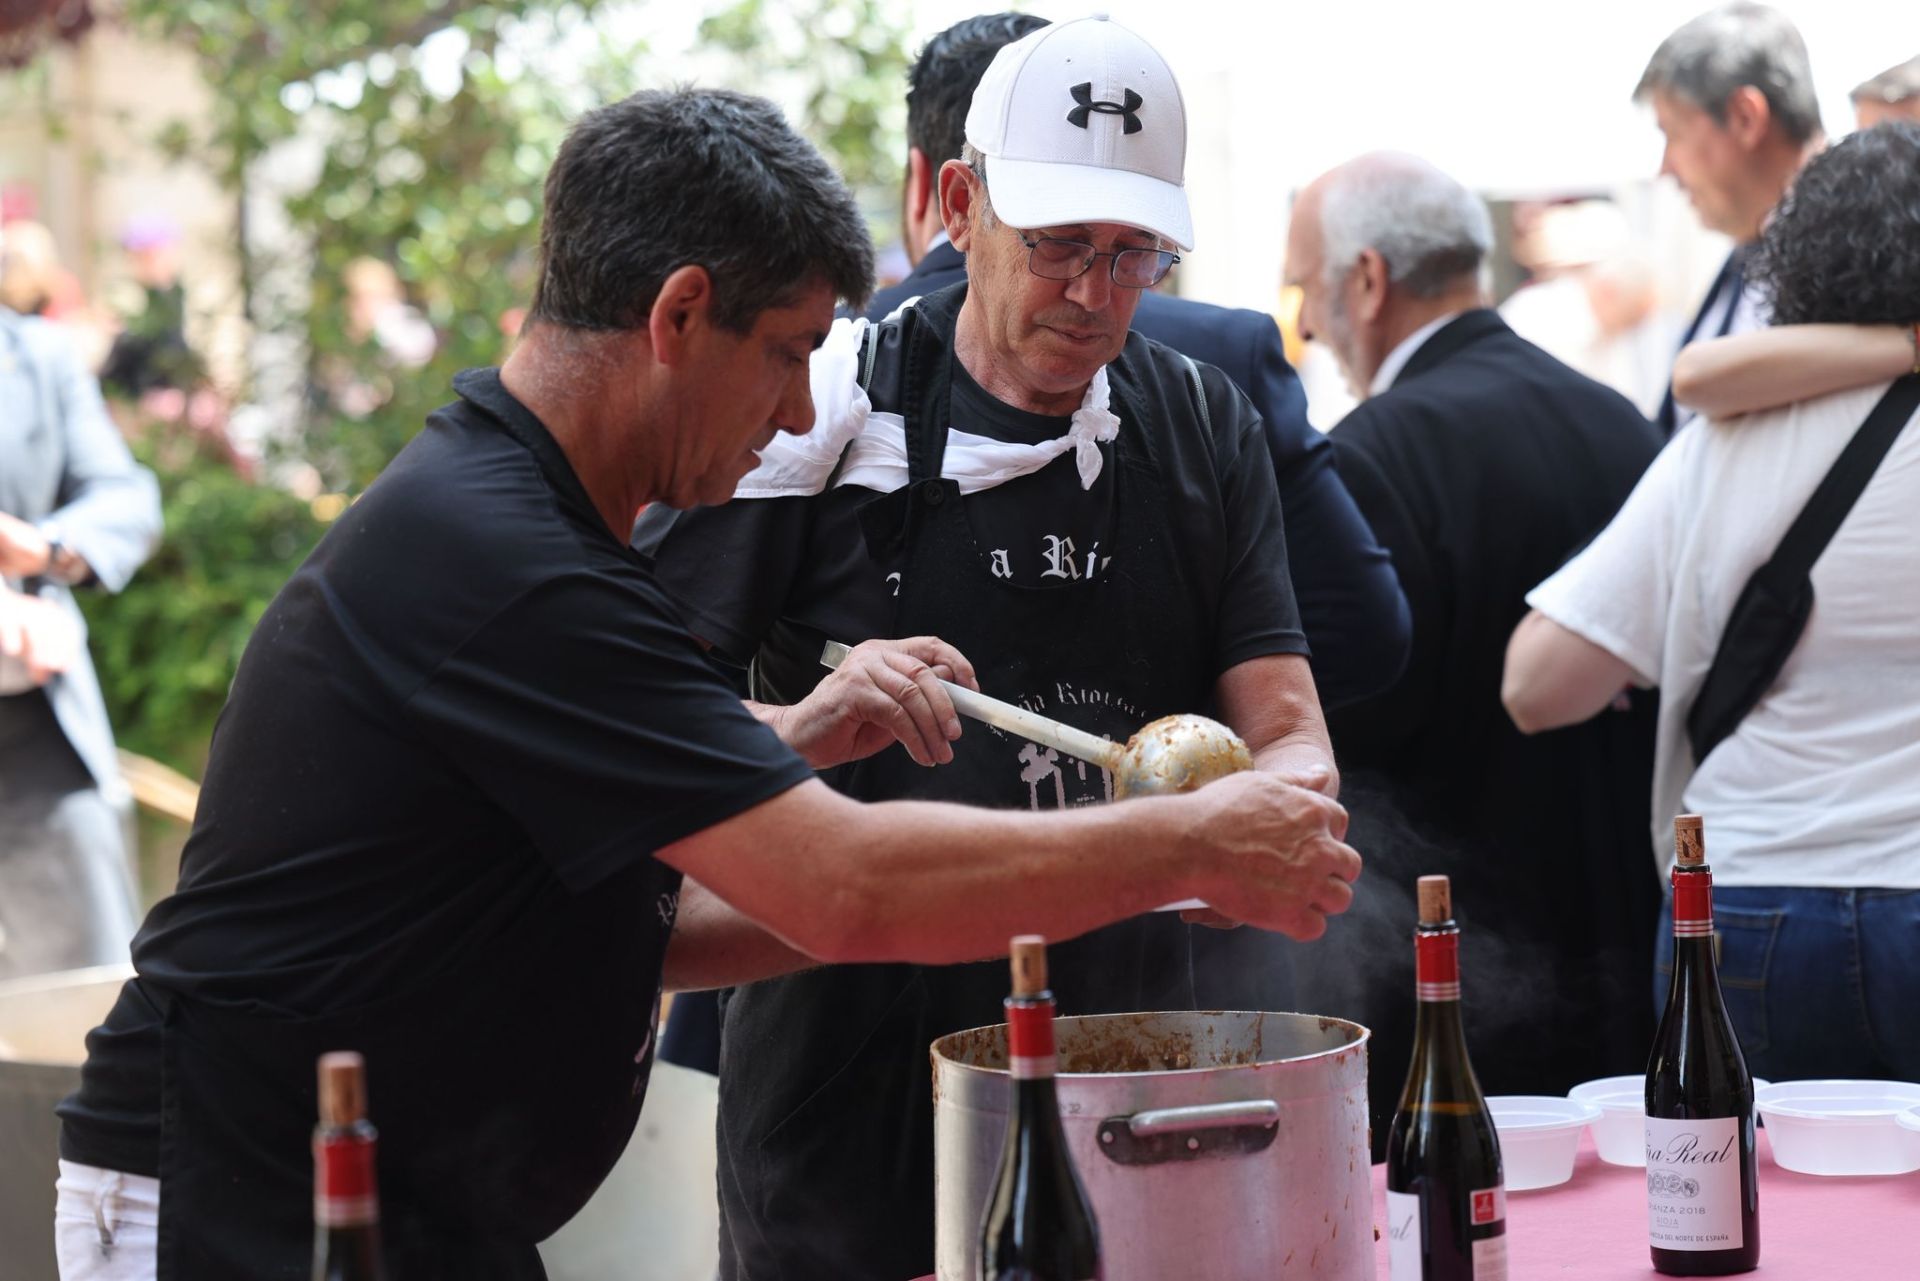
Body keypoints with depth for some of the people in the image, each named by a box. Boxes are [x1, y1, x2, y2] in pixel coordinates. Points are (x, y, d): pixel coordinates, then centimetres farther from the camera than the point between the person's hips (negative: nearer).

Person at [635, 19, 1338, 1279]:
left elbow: (1288, 729, 3)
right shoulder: (825, 405, -6)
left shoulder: (1206, 427, 8)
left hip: (1124, 1040, 4)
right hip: (850, 1066, -3)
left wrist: (1283, 788, -20)